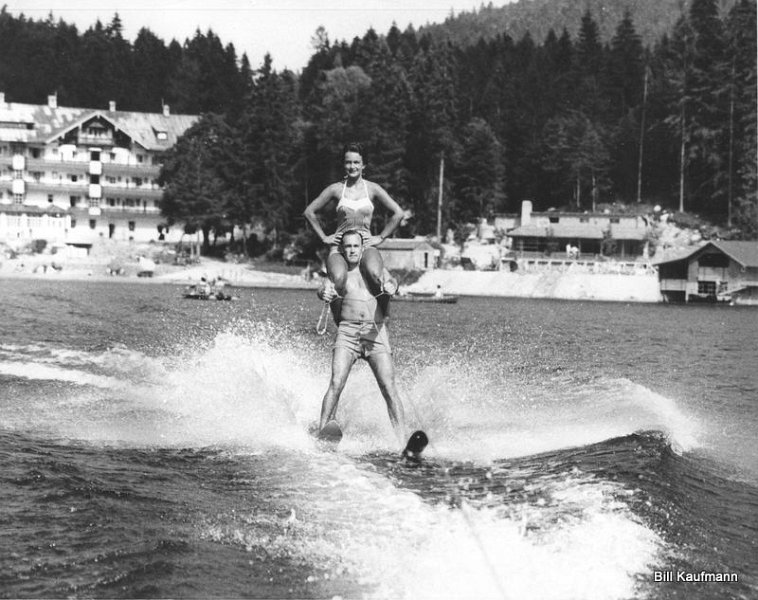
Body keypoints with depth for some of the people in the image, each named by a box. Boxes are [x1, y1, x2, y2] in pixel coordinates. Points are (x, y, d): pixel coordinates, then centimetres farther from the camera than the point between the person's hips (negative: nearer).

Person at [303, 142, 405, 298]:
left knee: (374, 275, -35)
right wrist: (323, 237, 9)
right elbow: (309, 212, 14)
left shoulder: (372, 189, 6)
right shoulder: (336, 189, 5)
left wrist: (381, 237, 7)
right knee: (338, 280, -34)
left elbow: (398, 213, 11)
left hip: (366, 245, 0)